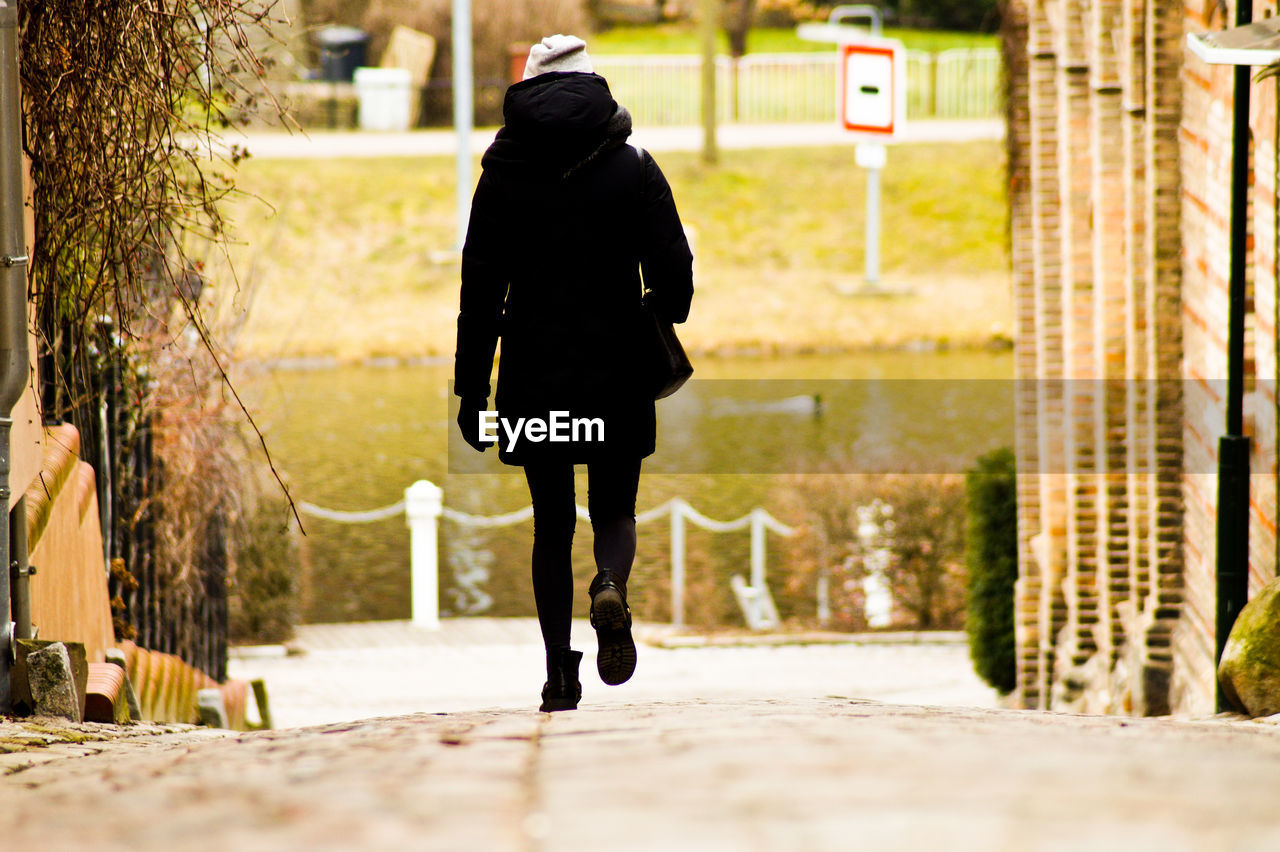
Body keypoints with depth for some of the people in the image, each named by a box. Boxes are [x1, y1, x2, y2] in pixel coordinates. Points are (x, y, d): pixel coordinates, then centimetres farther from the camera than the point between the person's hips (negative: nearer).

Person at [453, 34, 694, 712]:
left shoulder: (504, 173, 0)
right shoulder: (633, 169, -2)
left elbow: (481, 287, 0)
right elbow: (673, 274, -5)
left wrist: (472, 388, 3)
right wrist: (653, 339, 15)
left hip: (532, 377, 1)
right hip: (616, 377, -1)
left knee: (551, 525, 11)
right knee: (615, 510, 13)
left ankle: (560, 674, 5)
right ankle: (610, 586, -21)